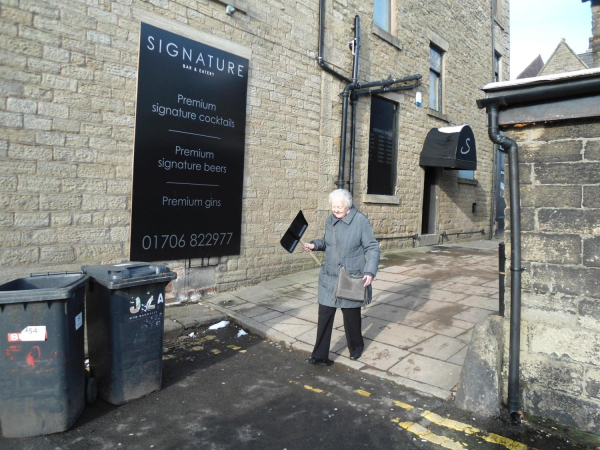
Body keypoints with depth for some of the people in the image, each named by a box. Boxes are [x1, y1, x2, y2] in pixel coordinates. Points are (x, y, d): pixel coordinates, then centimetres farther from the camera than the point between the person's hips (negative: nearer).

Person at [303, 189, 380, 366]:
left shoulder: (360, 220, -13)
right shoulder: (330, 220, 3)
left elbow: (372, 248, -10)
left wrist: (370, 272, -20)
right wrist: (315, 245, -3)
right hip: (329, 278, 4)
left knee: (352, 315, 13)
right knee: (324, 315, 3)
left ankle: (356, 347, 41)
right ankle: (320, 356, 15)